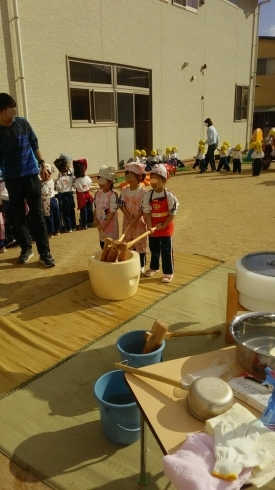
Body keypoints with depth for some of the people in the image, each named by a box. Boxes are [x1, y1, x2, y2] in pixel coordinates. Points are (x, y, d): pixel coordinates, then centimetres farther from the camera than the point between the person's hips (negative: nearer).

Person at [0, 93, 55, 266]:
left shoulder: (23, 123, -1)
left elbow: (35, 145, 10)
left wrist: (42, 163, 8)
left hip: (31, 175, 0)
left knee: (38, 216, 1)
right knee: (19, 217, 8)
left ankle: (45, 252, 6)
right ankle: (26, 249, 24)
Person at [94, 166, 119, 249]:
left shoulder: (113, 195, -17)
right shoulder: (98, 194, 5)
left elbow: (112, 212, -19)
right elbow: (95, 208, 12)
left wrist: (105, 224, -20)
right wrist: (95, 219, -3)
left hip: (110, 225, -7)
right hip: (100, 224, 7)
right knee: (102, 244, 17)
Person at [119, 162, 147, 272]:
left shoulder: (142, 191, -13)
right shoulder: (124, 190, 1)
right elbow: (122, 205, -5)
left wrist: (135, 219, -21)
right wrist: (130, 218, -16)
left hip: (139, 221, -5)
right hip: (127, 220, 5)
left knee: (140, 243, 4)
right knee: (127, 242, 12)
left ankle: (141, 265, 17)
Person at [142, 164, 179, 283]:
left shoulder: (169, 196, -14)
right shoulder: (147, 195, -6)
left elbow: (172, 214, -11)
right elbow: (147, 212, -9)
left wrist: (163, 226, -15)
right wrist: (149, 227, -19)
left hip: (166, 229, -3)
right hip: (152, 229, 4)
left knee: (166, 251, 5)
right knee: (154, 249, 20)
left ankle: (168, 272, 18)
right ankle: (154, 267, 40)